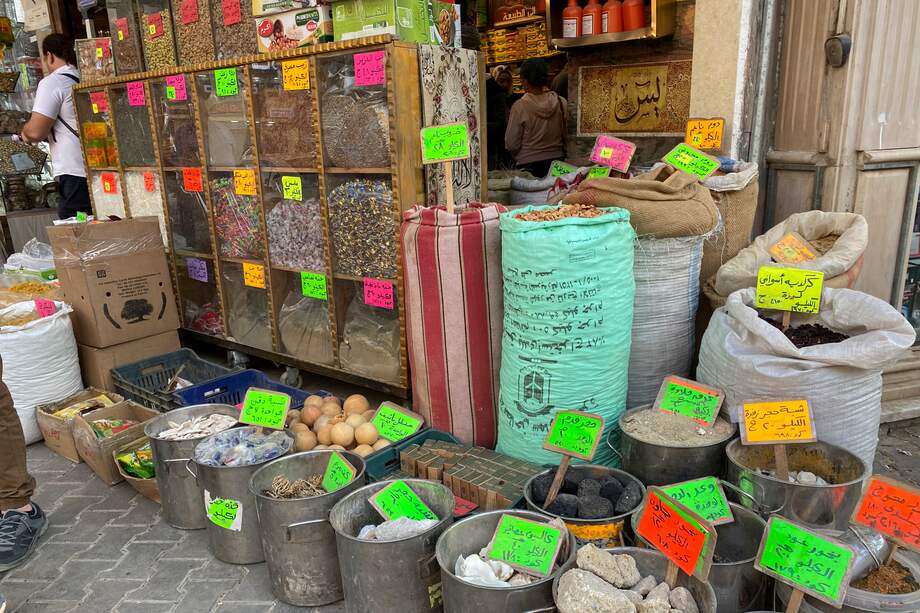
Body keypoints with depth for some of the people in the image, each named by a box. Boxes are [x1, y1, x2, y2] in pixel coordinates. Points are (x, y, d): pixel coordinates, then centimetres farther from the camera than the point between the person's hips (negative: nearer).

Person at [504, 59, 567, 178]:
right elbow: (567, 136, 6)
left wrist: (518, 157, 11)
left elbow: (511, 145, -9)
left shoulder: (520, 107, -13)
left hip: (528, 165, -3)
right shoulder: (561, 102, -3)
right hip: (556, 162, 4)